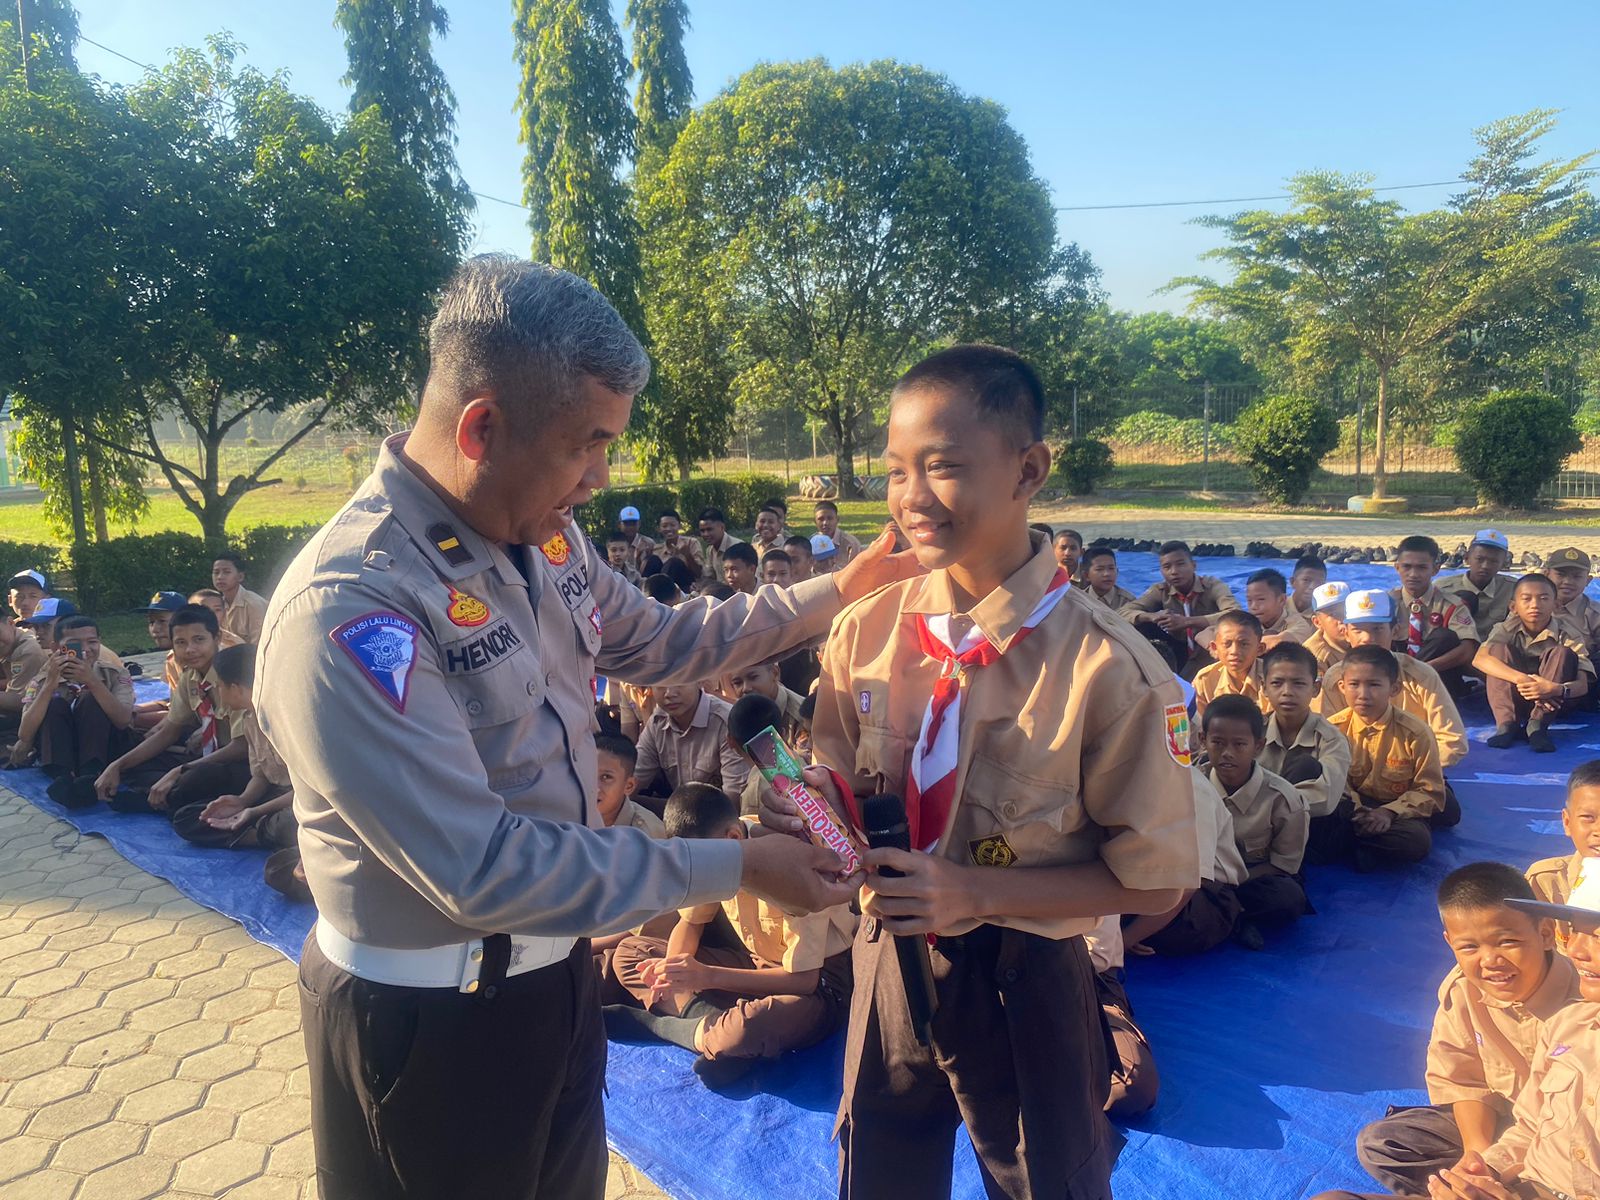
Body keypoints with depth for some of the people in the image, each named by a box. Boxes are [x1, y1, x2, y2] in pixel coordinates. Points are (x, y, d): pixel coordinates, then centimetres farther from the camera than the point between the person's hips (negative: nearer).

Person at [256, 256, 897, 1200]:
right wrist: (738, 868, -25)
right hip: (426, 1021, -7)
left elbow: (654, 642, 13)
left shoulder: (546, 537, -4)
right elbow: (484, 869, -30)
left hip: (556, 972, 7)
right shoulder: (347, 612, -29)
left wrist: (834, 594, 8)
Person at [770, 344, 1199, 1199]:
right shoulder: (863, 631, -8)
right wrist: (808, 813, -18)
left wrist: (973, 889, -23)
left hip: (1024, 990, -3)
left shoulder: (1104, 667, -20)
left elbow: (1153, 880, -13)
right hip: (888, 967, 4)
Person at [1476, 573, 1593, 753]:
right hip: (1514, 698, 1)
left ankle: (1537, 724, -27)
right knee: (1500, 649, -22)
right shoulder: (1507, 629, -8)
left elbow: (1584, 683, -19)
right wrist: (1521, 679, -41)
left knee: (1562, 653, -24)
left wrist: (1557, 689, -43)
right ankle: (1506, 722, -28)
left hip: (1553, 702, 0)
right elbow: (1479, 659, -27)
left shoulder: (1568, 635, -10)